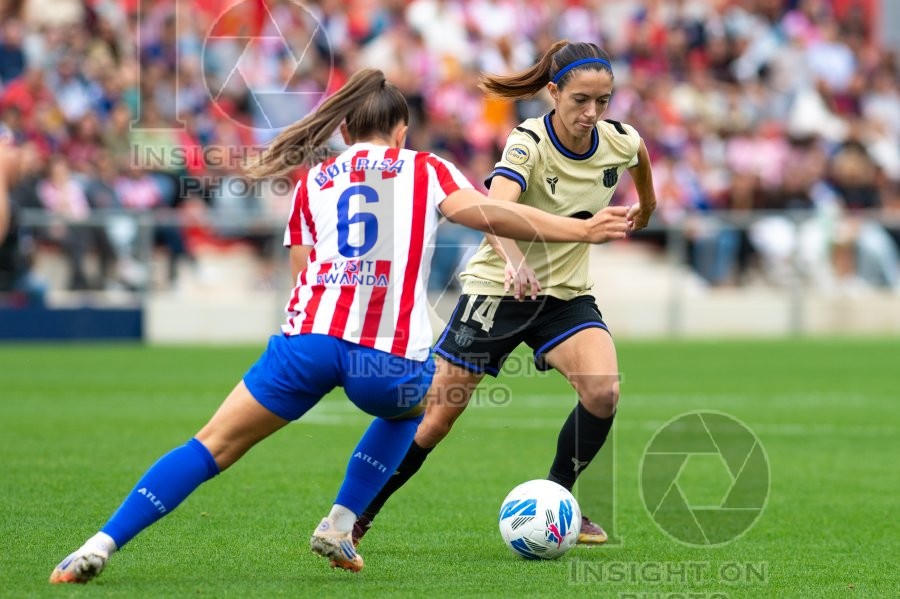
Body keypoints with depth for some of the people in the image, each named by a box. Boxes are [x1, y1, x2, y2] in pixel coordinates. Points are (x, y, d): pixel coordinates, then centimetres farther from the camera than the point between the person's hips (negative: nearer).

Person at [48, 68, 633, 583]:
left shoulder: (313, 182, 23)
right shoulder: (425, 170, 15)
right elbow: (488, 214, -1)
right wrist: (581, 229, -3)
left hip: (310, 335, 1)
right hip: (393, 357, -1)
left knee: (215, 444, 8)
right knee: (405, 409, 35)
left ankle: (102, 544, -6)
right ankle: (339, 527, 24)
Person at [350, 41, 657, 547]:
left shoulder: (618, 142, -10)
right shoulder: (529, 143, -24)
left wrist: (646, 206, 33)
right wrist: (514, 260, -62)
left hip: (567, 295, 4)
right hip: (497, 290, -4)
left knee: (603, 392, -23)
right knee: (435, 418, -1)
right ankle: (357, 517, 17)